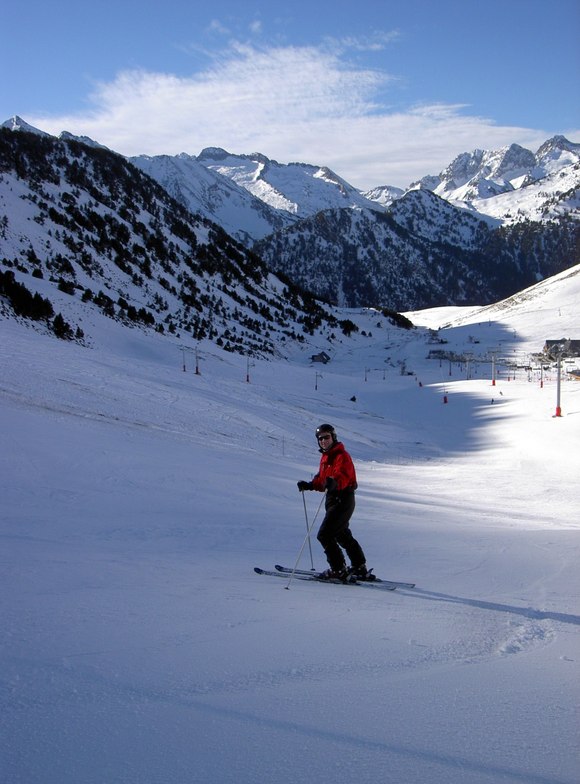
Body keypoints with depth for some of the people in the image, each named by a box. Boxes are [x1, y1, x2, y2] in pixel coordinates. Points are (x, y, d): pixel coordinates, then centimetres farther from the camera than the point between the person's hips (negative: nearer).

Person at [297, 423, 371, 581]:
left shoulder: (342, 456, -15)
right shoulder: (325, 457, 14)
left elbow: (342, 477, -32)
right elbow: (322, 479, 22)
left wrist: (333, 482, -52)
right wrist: (309, 485, 7)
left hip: (343, 500, -10)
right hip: (333, 500, 10)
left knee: (324, 535, -13)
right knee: (343, 535, 20)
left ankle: (338, 570, -5)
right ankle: (360, 569, 30)